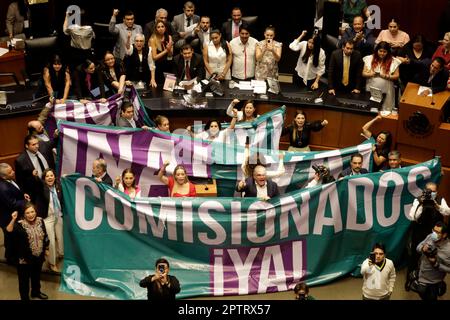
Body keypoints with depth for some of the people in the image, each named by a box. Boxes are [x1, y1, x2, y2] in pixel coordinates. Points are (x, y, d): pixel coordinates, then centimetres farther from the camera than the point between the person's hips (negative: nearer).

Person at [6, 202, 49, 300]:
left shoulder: (40, 221, -5)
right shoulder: (20, 224, -20)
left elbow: (45, 236, 8)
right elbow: (9, 230, -39)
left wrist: (46, 249, 14)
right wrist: (13, 219, -53)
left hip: (38, 256, 5)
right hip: (24, 258, -5)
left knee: (36, 276, 26)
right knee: (24, 279, 9)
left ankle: (36, 292, 50)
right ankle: (25, 297, 29)